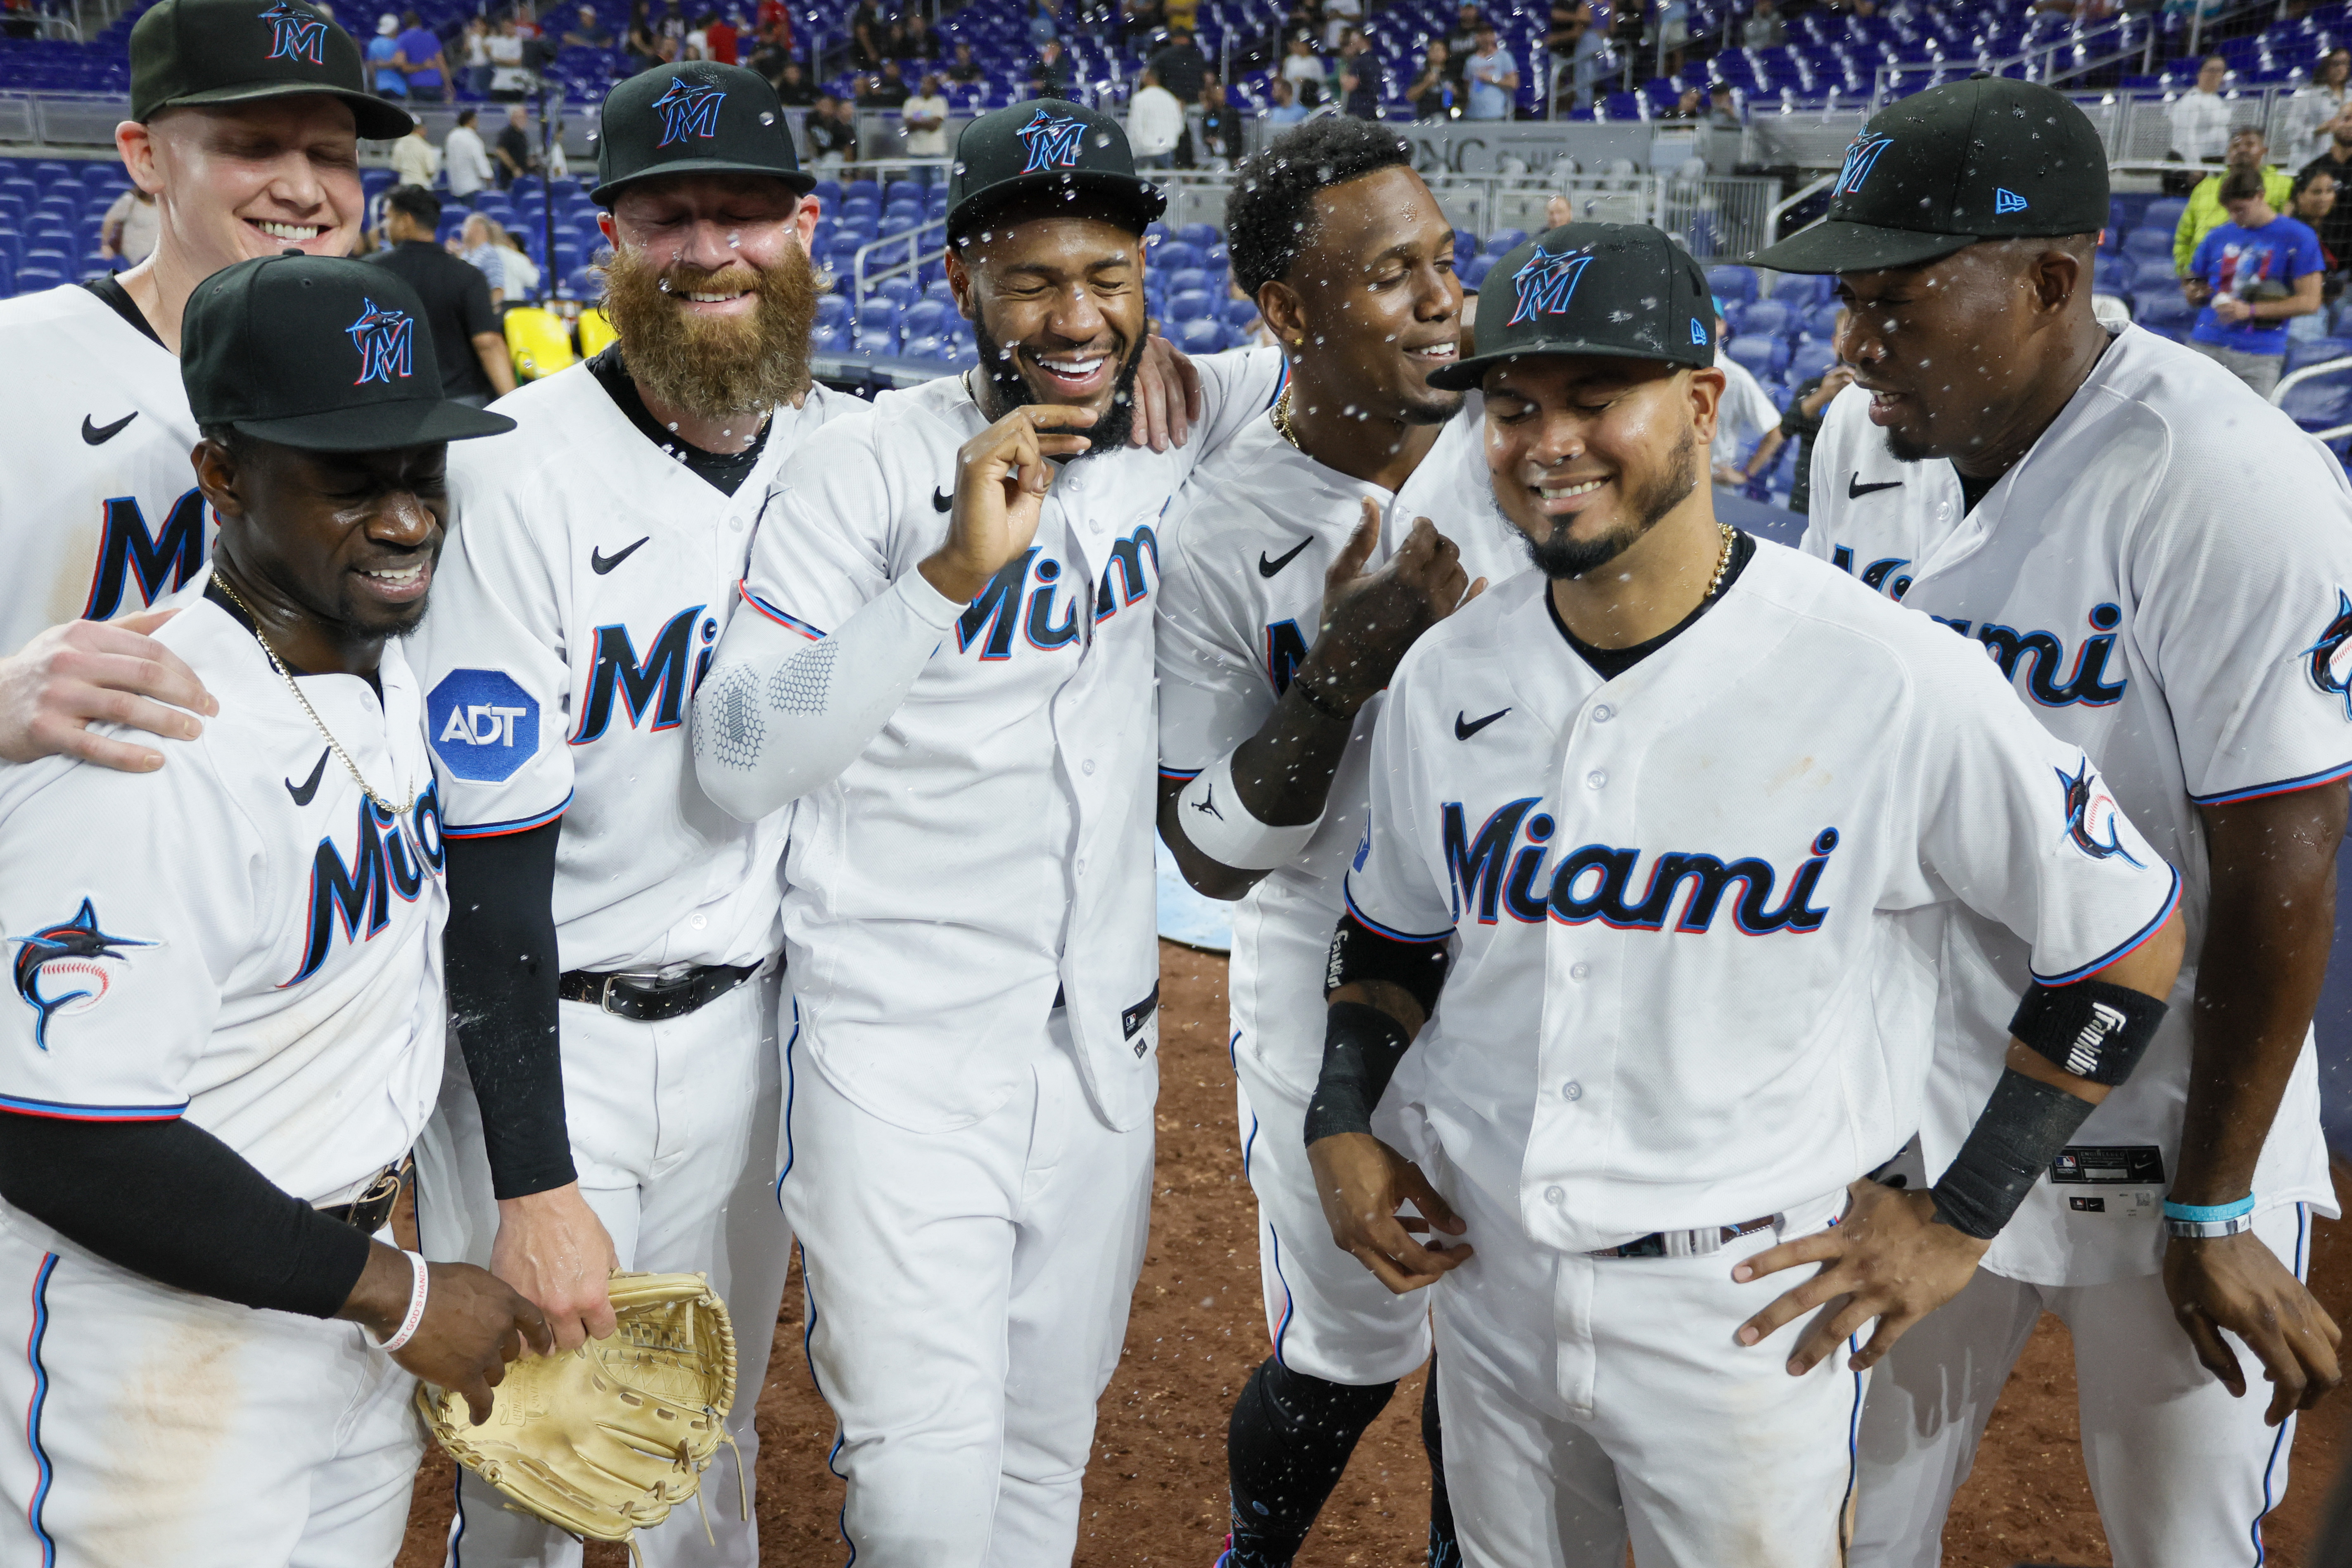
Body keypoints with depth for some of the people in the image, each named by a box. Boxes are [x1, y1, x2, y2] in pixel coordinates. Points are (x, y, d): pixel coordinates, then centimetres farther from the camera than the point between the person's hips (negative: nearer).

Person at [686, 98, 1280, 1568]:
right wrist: (951, 571, -30)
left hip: (1107, 1044, 5)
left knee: (1049, 1449, 19)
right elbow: (739, 766, -21)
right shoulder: (871, 467, -14)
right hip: (906, 1048, -4)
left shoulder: (1179, 422, 0)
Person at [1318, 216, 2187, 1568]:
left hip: (1754, 1301, -4)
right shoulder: (1445, 677, -2)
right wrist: (1343, 1125, -2)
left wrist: (1960, 1219, -7)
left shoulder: (1898, 680, -18)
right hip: (1485, 1269, 5)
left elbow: (2129, 935, -8)